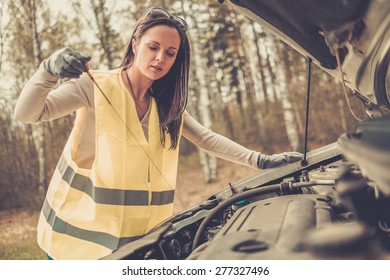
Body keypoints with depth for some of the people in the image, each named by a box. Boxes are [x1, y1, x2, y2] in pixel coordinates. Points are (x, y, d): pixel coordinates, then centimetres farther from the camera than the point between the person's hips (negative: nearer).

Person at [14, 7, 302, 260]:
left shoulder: (167, 105, 6)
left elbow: (207, 138, 9)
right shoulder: (97, 86, -11)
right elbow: (27, 113, -15)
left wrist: (261, 160, 1)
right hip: (81, 227, -4)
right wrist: (49, 70, -34)